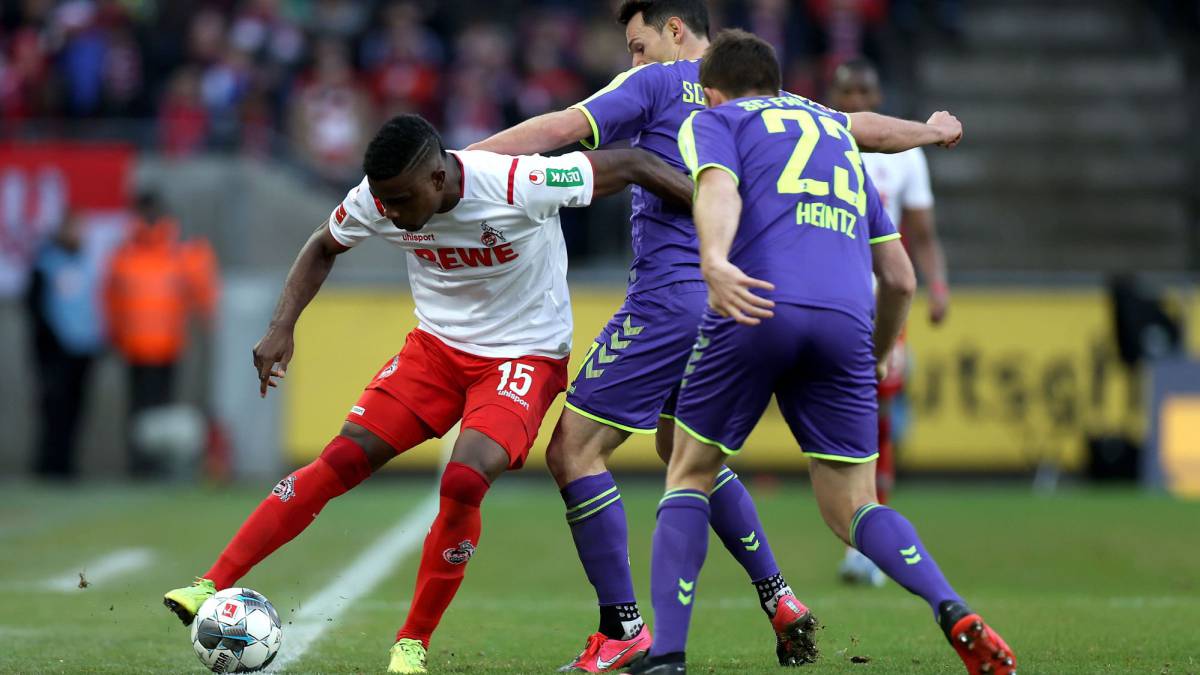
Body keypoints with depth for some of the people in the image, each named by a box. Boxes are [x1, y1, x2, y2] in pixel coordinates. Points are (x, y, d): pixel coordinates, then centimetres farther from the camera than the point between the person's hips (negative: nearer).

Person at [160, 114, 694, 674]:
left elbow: (632, 165, -19)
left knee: (464, 481, -26)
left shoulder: (521, 184, -29)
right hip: (435, 348, 4)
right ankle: (214, 586, -8)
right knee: (342, 460, -11)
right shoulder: (377, 198, -14)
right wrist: (281, 329, -5)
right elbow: (323, 248, 8)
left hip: (526, 357, -4)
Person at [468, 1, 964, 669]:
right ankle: (777, 598, 23)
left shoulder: (658, 85, -2)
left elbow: (561, 128, -11)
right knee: (683, 449, 28)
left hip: (670, 300, -8)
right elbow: (861, 129, 26)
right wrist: (931, 131, 46)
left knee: (574, 448, -4)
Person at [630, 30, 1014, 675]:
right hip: (846, 320, 3)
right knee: (852, 508, 10)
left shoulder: (713, 119, 19)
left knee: (689, 475, 15)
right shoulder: (840, 133, 34)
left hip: (757, 308, -3)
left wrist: (713, 261, -26)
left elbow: (719, 186, -7)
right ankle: (955, 613, -16)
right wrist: (875, 359, 45)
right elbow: (900, 278, 30)